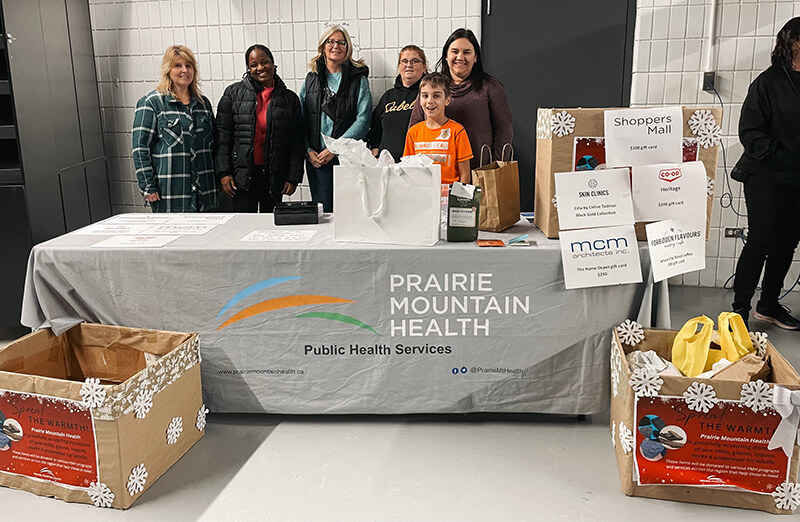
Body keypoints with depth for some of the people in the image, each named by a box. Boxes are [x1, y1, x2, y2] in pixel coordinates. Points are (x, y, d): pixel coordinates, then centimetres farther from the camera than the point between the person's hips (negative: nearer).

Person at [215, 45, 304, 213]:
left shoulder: (290, 98, 7)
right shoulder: (234, 93, 5)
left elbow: (297, 141, 6)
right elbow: (222, 135, 2)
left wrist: (293, 178, -1)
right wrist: (224, 172, -5)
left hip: (274, 176, 1)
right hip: (243, 174, -1)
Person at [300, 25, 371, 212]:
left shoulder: (358, 79, 3)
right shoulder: (311, 79, 13)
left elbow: (363, 119, -7)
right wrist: (308, 151, -3)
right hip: (316, 159, 3)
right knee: (322, 212, 5)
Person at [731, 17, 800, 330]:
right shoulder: (770, 82, -5)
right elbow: (750, 132, -9)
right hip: (766, 178, -5)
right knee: (760, 242, -5)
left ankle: (768, 305, 23)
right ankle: (740, 309, 3)